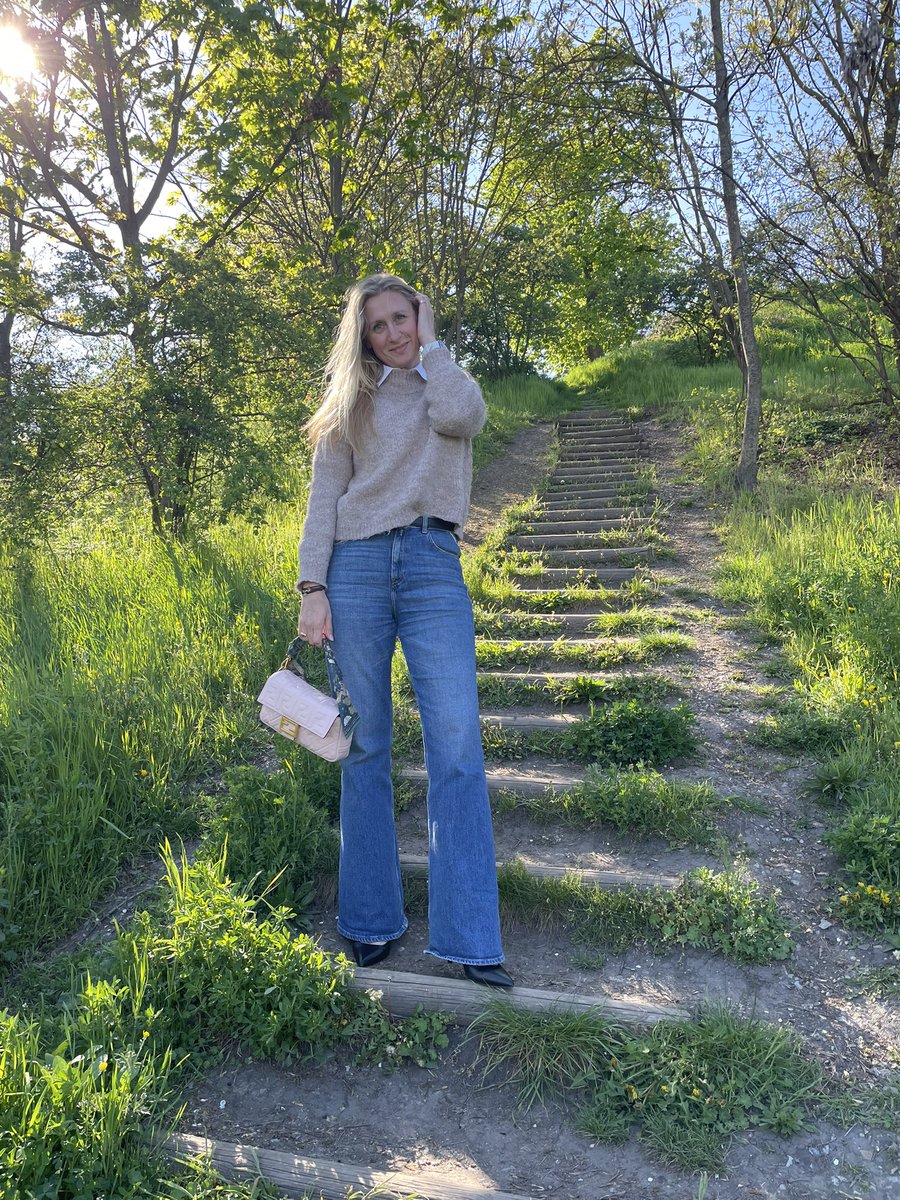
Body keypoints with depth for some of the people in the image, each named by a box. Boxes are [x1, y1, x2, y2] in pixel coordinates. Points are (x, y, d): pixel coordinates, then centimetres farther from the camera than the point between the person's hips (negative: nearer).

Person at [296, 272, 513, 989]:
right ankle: (372, 922, 15)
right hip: (357, 565, 1)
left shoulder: (450, 384, 19)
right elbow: (324, 499, 8)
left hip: (434, 565, 0)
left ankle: (468, 939, -4)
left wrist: (431, 345, 8)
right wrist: (313, 589, -4)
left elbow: (462, 419, -8)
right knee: (365, 747, 2)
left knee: (458, 747, -10)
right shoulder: (352, 401, 18)